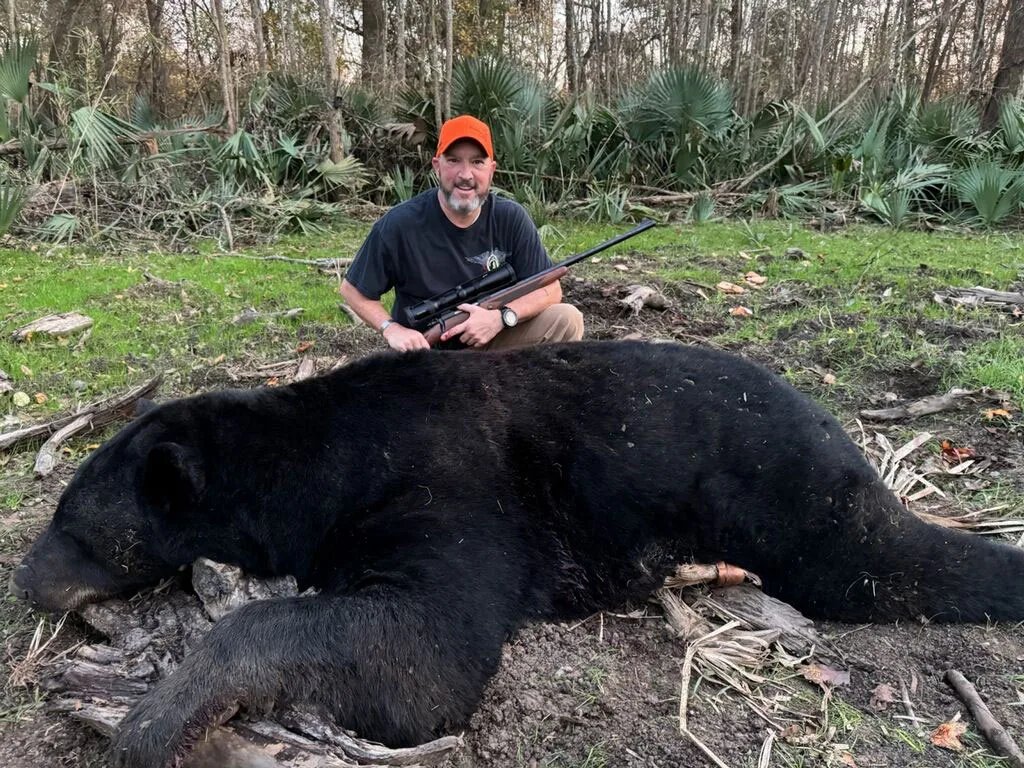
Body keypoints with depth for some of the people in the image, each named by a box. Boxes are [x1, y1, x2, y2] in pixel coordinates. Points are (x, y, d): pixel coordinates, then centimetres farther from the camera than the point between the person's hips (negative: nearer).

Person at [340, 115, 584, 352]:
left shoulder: (511, 218, -9)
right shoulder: (400, 224, -14)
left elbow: (550, 289, -5)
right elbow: (353, 289, -1)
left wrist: (502, 317, -22)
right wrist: (391, 329, -18)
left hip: (492, 340, 3)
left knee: (567, 318, -15)